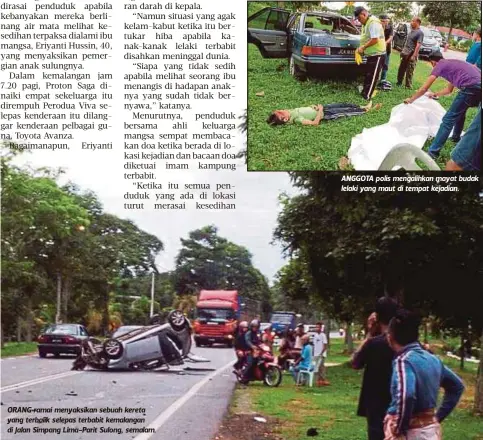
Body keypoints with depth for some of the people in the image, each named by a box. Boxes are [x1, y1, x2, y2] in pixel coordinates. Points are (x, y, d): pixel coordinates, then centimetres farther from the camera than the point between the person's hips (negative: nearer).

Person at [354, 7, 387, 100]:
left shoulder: (373, 23, -20)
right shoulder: (366, 23, 12)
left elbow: (375, 40, -26)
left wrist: (363, 47, -16)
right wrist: (362, 48, 4)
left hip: (377, 54, -10)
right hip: (371, 54, 10)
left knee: (372, 77, -6)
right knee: (368, 76, 18)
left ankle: (366, 97, -4)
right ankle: (364, 92, 28)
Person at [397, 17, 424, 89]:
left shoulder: (420, 33, -15)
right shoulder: (412, 31, 11)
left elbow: (418, 45, -21)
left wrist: (414, 55, -25)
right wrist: (403, 50, 17)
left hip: (412, 55, -9)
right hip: (405, 53, 9)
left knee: (409, 71, -2)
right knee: (401, 69, 16)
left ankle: (408, 86, 5)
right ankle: (399, 82, 28)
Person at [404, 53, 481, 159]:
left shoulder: (440, 65, 10)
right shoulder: (452, 64, 33)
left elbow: (424, 89, 10)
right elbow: (449, 89, 45)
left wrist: (411, 100, 23)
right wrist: (435, 95, 58)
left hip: (471, 87, -8)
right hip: (479, 85, 8)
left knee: (449, 119, -5)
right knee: (460, 111, 33)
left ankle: (433, 152, -8)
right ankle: (456, 137, 50)